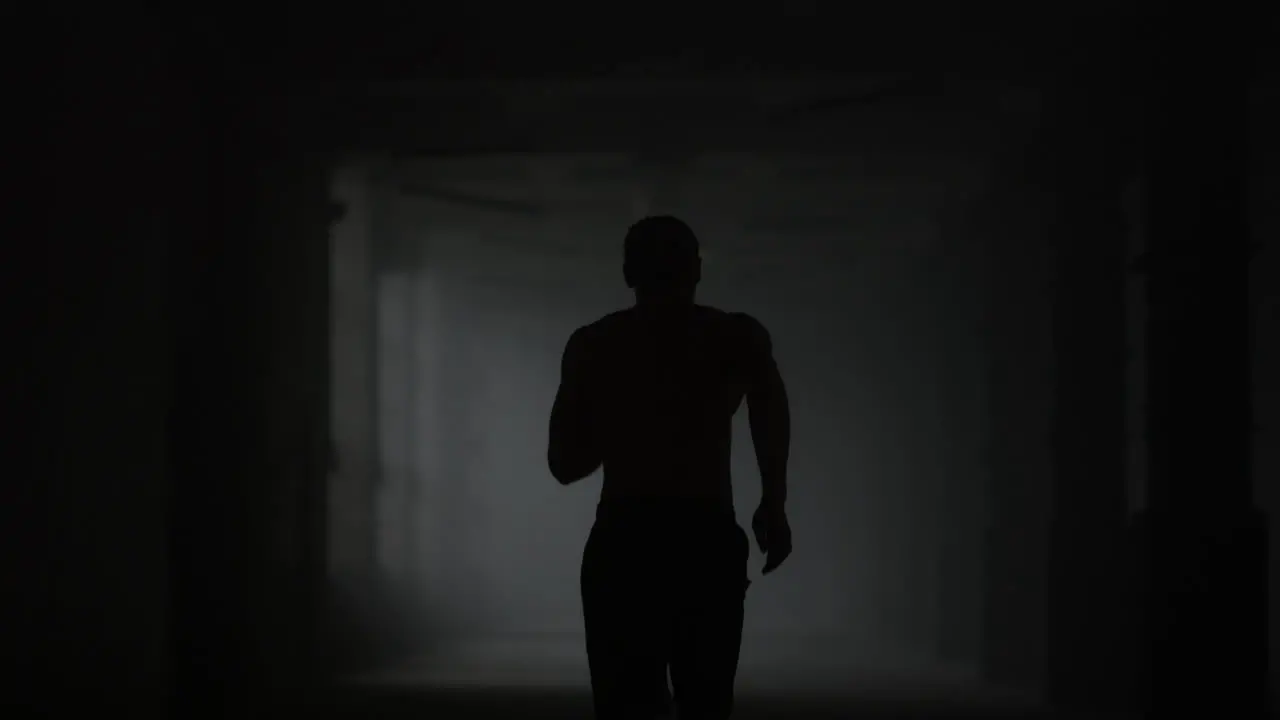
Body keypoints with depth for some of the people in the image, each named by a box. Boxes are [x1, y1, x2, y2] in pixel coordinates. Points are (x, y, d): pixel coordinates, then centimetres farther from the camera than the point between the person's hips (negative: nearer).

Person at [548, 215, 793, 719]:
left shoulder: (592, 345, 11)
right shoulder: (736, 336, 8)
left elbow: (565, 464, 12)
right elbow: (768, 394, -15)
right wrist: (774, 502, -11)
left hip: (622, 544, 1)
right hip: (707, 542, 0)